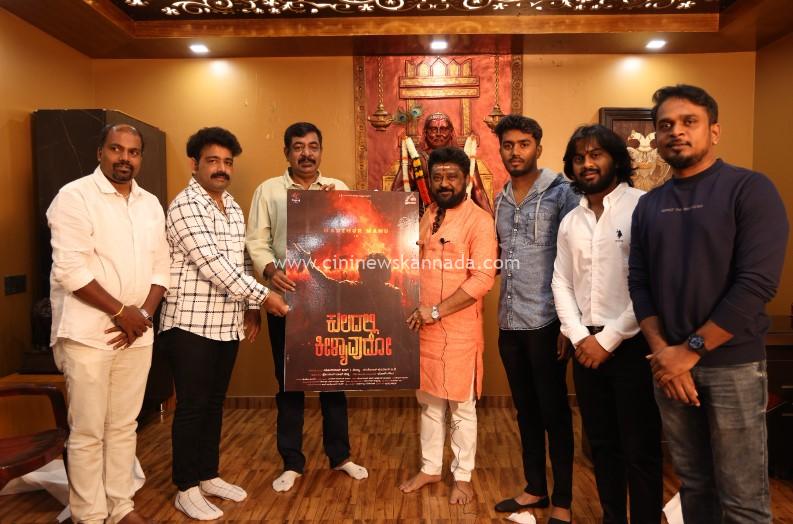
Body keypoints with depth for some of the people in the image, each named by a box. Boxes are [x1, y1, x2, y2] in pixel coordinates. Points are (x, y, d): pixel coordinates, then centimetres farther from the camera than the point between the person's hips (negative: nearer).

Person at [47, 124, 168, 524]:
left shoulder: (151, 204, 11)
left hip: (137, 333, 6)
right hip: (87, 333, -5)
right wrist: (121, 312, -14)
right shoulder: (74, 196, -8)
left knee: (124, 426, 14)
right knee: (88, 432, 4)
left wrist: (143, 314, -4)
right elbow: (70, 270, -16)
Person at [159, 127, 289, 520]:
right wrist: (263, 296, -19)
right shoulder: (185, 207, -13)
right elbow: (213, 264, -21)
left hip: (227, 324, 7)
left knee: (215, 403, 16)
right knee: (192, 406, 2)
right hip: (190, 324, -7)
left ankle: (208, 476, 30)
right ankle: (186, 489, 17)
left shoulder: (233, 208, 13)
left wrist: (250, 306, 8)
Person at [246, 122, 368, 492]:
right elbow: (256, 241, -3)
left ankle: (339, 455, 28)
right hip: (286, 298, -1)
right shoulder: (268, 191, 3)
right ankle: (292, 462, 24)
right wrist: (270, 271, -19)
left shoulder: (338, 189, 7)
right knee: (289, 381, 8)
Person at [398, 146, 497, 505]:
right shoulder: (427, 216, 10)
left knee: (461, 406, 8)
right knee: (429, 402, 16)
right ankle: (430, 469, 32)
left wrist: (436, 311, -18)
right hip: (423, 326, 6)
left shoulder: (479, 220, -11)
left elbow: (483, 278, -19)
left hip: (459, 329, -6)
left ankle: (462, 476, 24)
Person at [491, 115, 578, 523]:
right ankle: (535, 488, 31)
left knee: (554, 412, 6)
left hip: (546, 321, -6)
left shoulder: (561, 193, -6)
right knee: (526, 409, 16)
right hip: (509, 322, 6)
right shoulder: (500, 200, 12)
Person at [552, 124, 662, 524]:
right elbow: (561, 283, 9)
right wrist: (580, 338, -4)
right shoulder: (571, 221, 10)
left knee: (640, 450, 5)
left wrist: (608, 340, -13)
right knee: (602, 444, 17)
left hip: (633, 346, -5)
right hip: (587, 348, 6)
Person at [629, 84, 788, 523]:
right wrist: (661, 351, -7)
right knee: (692, 484, 16)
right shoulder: (649, 205, 9)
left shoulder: (750, 189, -6)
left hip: (732, 363, -4)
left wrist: (691, 349, -15)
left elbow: (757, 284, -15)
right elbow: (638, 284, 6)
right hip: (669, 363, 4)